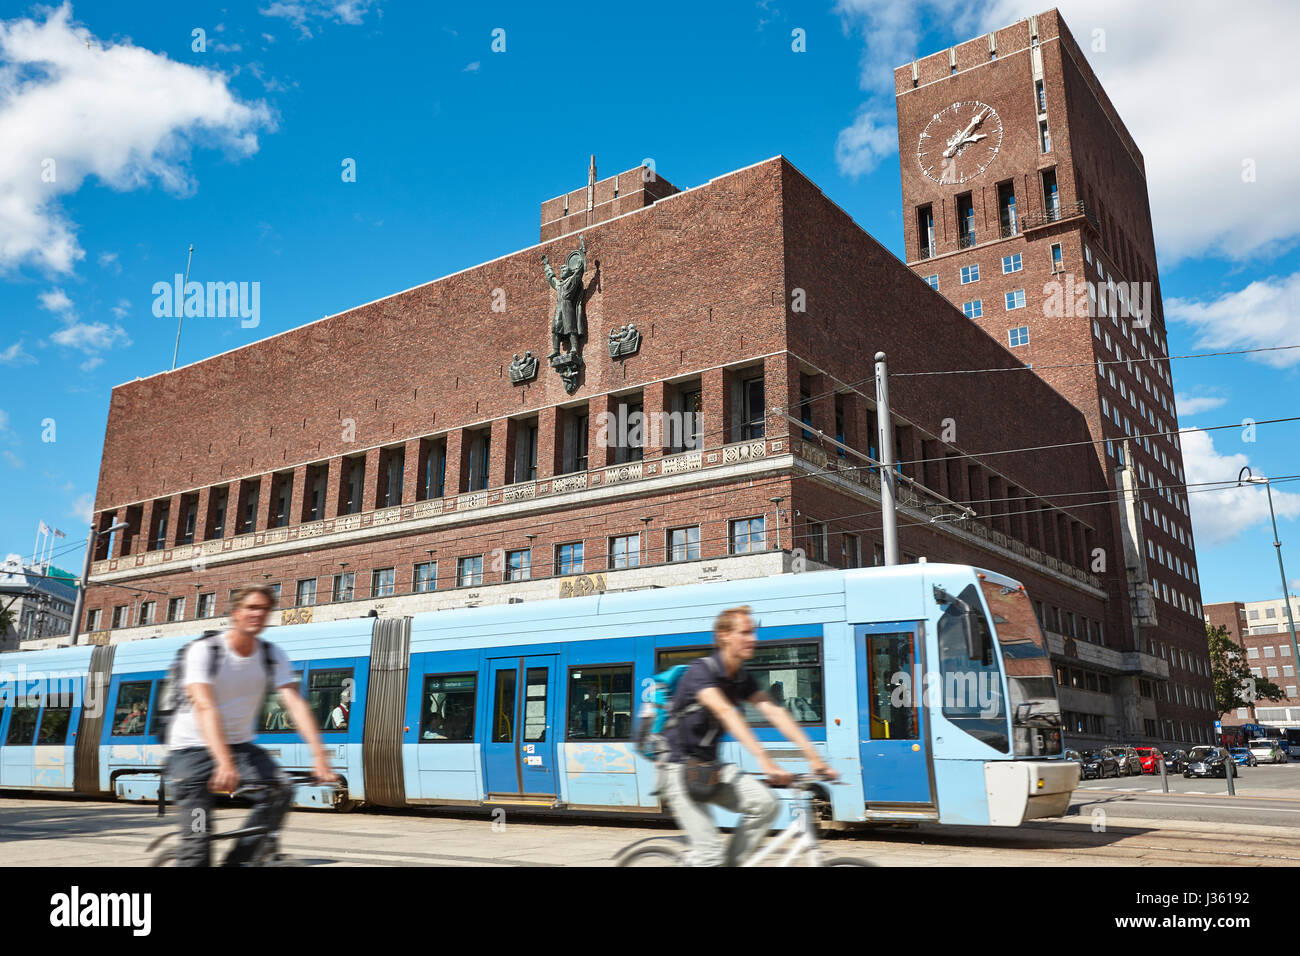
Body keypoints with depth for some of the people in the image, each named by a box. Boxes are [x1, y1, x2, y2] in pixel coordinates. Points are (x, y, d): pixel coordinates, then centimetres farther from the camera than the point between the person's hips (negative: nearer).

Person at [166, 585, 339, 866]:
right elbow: (206, 708, -30)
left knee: (280, 788, -21)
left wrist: (319, 755, -30)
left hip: (238, 744, 4)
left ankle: (237, 861, -9)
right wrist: (224, 764, -44)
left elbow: (296, 704, -16)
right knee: (198, 838, -14)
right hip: (193, 747, -4)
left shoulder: (273, 657, -5)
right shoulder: (204, 651, -17)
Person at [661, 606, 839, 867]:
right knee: (710, 852, -15)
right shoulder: (701, 671, -20)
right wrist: (764, 760, -47)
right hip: (681, 768, -7)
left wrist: (814, 757, -15)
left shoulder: (743, 679, 4)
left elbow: (775, 712, -5)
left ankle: (730, 862, 0)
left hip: (710, 767, 7)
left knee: (766, 804, -14)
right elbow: (725, 712, -35)